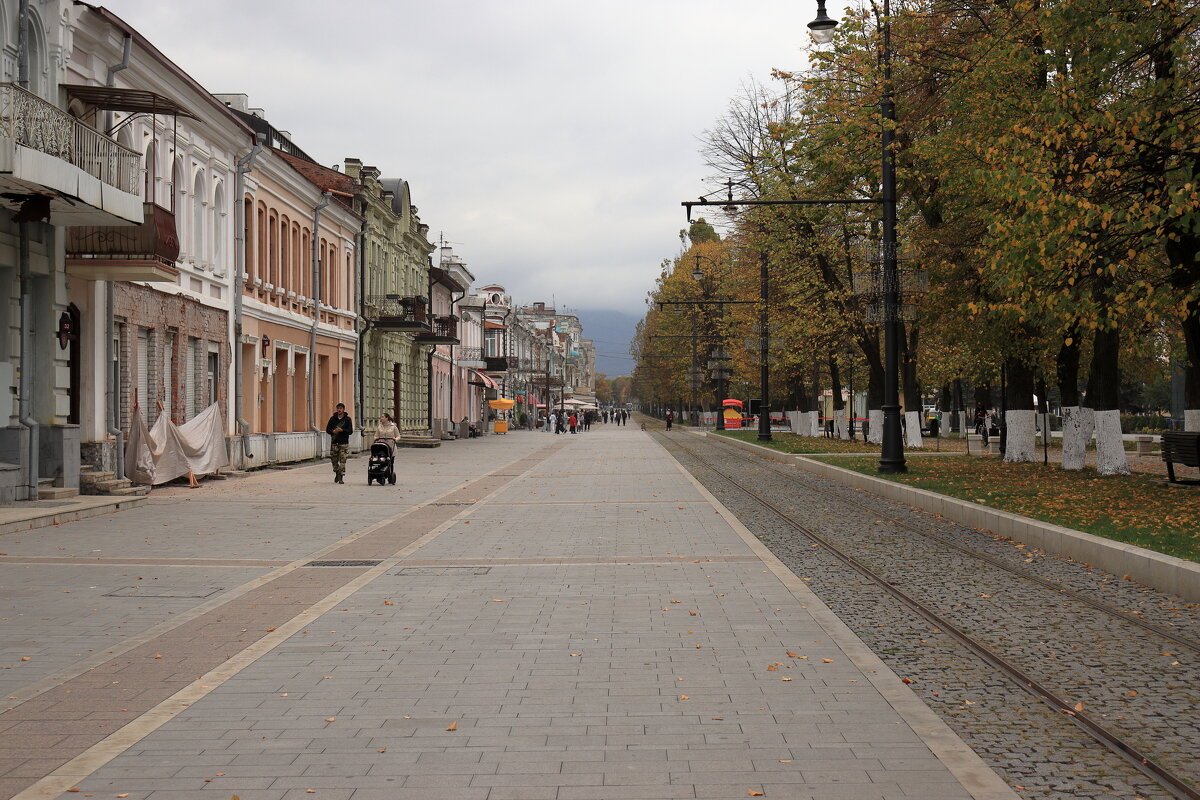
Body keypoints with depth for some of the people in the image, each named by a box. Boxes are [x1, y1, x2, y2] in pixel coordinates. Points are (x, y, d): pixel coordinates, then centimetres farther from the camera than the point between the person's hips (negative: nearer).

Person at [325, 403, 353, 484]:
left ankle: (341, 477, -6)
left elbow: (350, 431, -3)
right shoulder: (333, 418, 9)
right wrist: (333, 431, -11)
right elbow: (327, 429, 10)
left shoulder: (348, 419, 3)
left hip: (344, 443, -3)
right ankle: (337, 473, 29)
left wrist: (342, 430, -18)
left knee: (342, 460, -8)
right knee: (334, 460, 6)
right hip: (334, 442, 3)